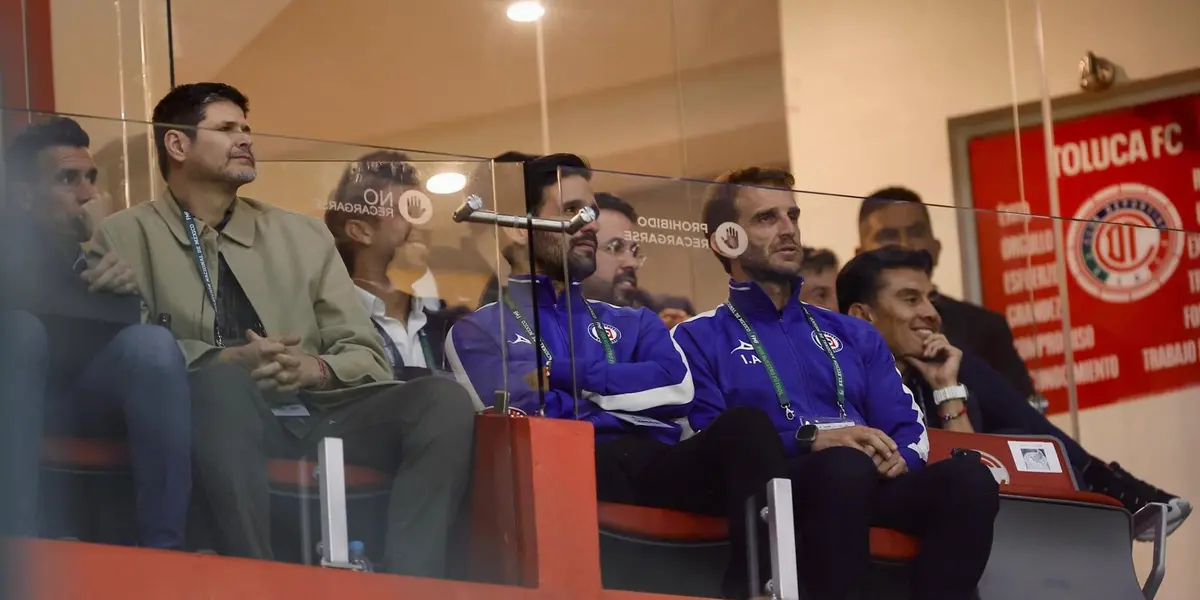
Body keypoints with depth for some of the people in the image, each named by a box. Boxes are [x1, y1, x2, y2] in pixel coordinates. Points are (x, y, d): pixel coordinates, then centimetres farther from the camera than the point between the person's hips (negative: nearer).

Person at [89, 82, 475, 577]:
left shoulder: (304, 234, 18)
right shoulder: (127, 236, 8)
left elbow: (367, 357, 13)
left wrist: (315, 368, -10)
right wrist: (228, 362, -20)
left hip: (316, 412, 4)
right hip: (216, 416, -4)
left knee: (444, 399, -21)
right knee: (223, 379, -38)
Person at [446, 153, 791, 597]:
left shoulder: (632, 323, 31)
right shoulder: (479, 331, 17)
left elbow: (676, 389, 10)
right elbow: (521, 410, -3)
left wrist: (568, 377, 4)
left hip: (659, 467, 4)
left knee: (746, 426, -29)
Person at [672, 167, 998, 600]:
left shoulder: (854, 335, 28)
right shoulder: (698, 340, 11)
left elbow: (909, 431, 19)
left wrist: (897, 456, -6)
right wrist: (811, 441, -15)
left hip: (873, 486, 5)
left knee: (967, 477, -28)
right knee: (846, 466, -39)